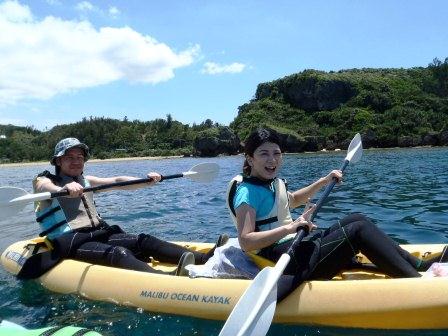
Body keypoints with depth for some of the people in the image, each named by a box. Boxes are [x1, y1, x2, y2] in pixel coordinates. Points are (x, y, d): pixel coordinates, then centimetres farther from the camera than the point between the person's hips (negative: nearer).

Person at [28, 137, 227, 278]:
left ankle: (205, 258, -31)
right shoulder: (44, 180, 5)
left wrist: (146, 182, -8)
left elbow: (116, 182, 10)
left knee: (143, 241, -16)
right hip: (70, 242, -6)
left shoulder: (85, 181, 23)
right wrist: (63, 189, -46)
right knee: (117, 253, -34)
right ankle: (167, 277, -60)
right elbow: (44, 188, -21)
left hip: (99, 234, 6)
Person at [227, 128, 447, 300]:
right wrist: (290, 227, -32)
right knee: (358, 230, -16)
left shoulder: (273, 182, 12)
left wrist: (323, 182, 26)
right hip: (288, 263, -10)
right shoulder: (247, 192, -16)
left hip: (297, 245, 10)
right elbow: (245, 242, -26)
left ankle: (420, 265, 3)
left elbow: (292, 200, 33)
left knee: (356, 219, 5)